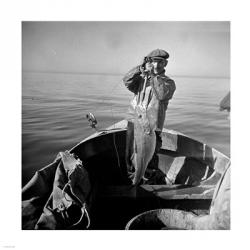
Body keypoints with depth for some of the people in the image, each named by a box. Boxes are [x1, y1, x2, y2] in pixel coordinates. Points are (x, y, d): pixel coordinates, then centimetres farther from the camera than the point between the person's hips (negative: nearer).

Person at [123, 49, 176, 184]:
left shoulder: (169, 82, 5)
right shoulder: (141, 78, 13)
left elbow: (162, 94, -16)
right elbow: (127, 81, -7)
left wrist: (154, 75, -15)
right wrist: (141, 68, -16)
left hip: (151, 126, -3)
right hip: (133, 121, 3)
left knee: (150, 159, 2)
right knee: (130, 155, 13)